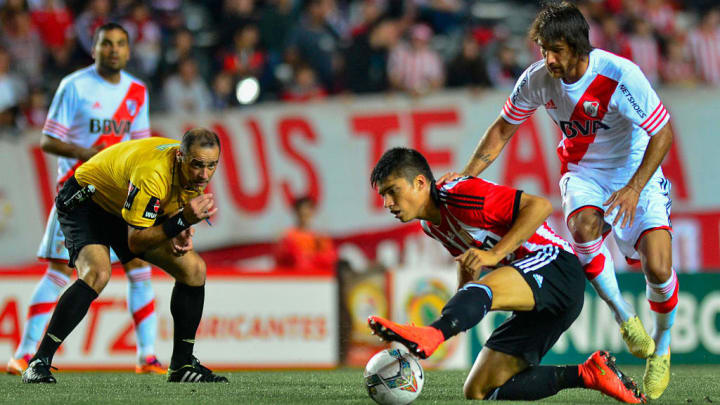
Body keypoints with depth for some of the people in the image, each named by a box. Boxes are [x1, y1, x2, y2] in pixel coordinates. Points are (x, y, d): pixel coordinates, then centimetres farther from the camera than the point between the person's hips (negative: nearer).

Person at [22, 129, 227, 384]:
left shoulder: (196, 172, -15)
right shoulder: (152, 173, -39)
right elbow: (135, 241, -37)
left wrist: (181, 235, -16)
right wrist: (183, 220, -46)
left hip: (127, 207, 8)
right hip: (86, 200, -8)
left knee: (193, 269, -3)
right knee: (97, 274, -33)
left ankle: (182, 365, 10)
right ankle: (39, 363, -27)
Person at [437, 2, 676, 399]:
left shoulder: (619, 75, -25)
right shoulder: (537, 79, -13)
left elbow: (663, 132, -19)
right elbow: (504, 128, 3)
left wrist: (634, 188, -28)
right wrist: (465, 176, -6)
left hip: (636, 173, -3)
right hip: (584, 172, 3)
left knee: (658, 269, -19)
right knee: (584, 227, -34)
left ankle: (661, 348, 11)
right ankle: (624, 317, -12)